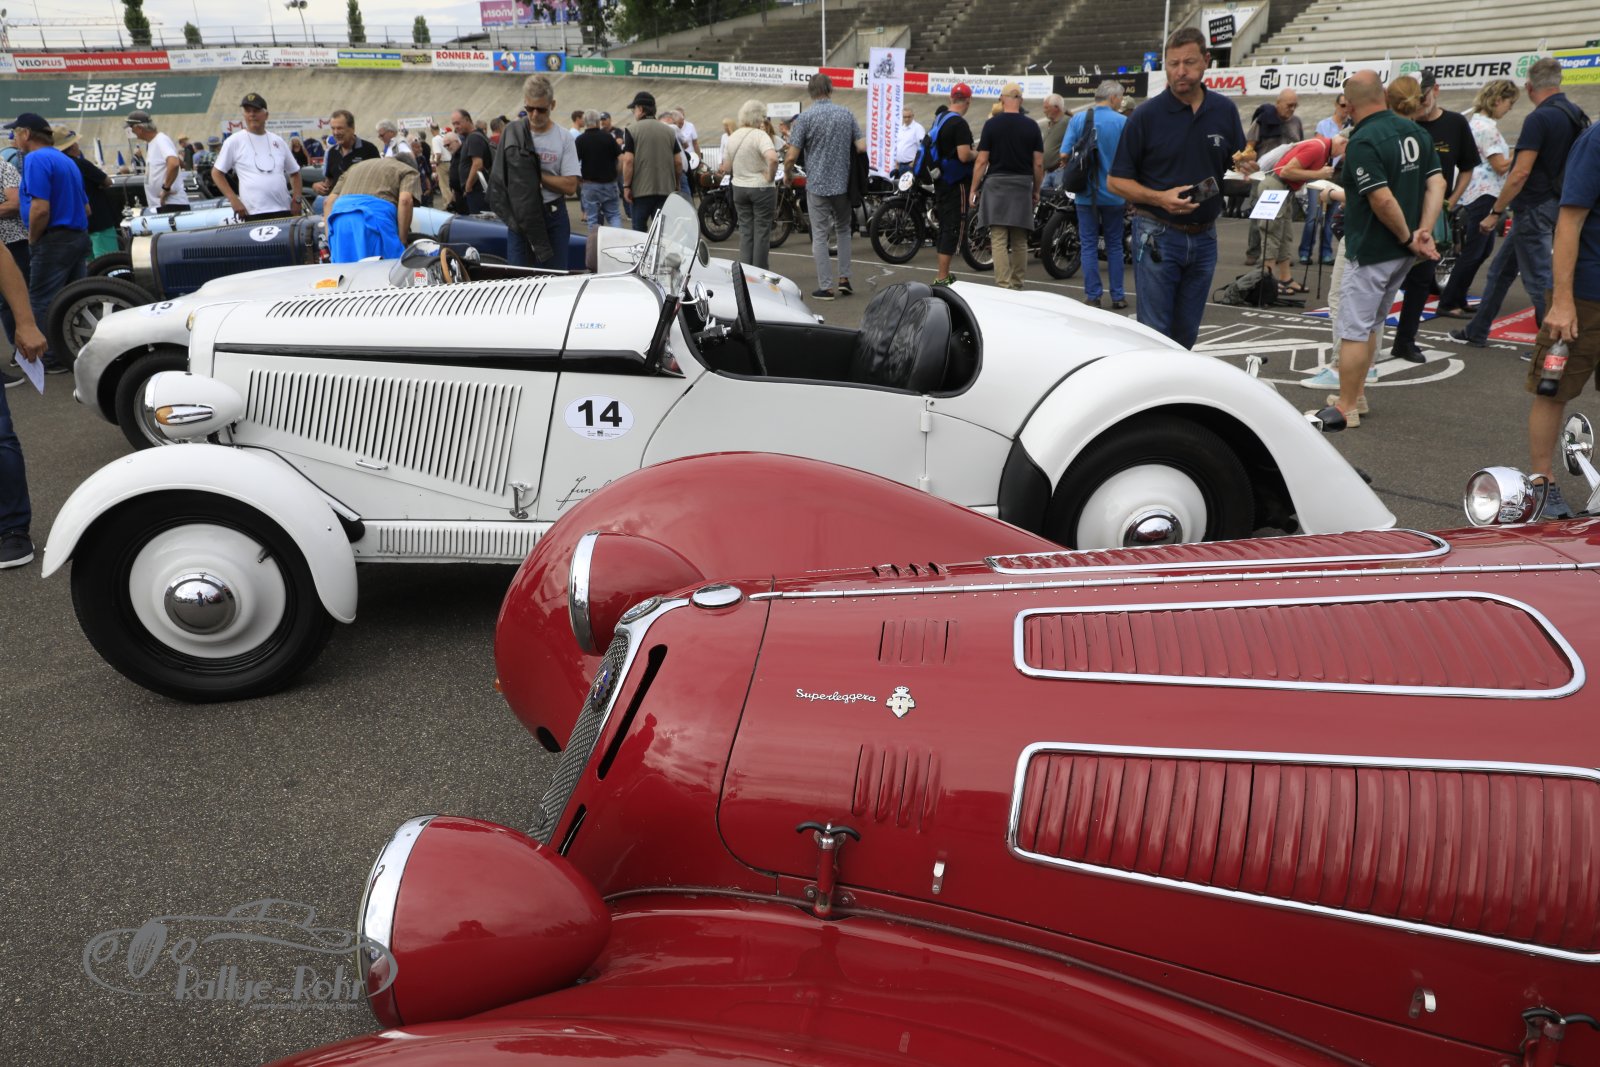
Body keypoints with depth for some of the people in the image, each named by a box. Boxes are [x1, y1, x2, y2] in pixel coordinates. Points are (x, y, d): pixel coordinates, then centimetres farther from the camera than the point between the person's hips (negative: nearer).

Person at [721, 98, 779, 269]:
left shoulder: (732, 137, 7)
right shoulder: (760, 135, -14)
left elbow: (726, 168, 11)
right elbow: (772, 158, -31)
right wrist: (770, 176, -17)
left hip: (738, 188, 6)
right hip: (761, 189, -6)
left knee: (745, 231, 11)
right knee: (762, 231, 3)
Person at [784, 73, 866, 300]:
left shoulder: (806, 117, -8)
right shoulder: (847, 114, 3)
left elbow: (792, 155, -10)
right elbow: (862, 147, -2)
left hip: (817, 184, -3)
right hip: (843, 183, 3)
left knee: (820, 235, 2)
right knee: (843, 230, 20)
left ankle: (825, 287, 3)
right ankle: (844, 278, 15)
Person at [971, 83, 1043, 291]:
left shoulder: (992, 124, -3)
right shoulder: (1031, 126, 3)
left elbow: (982, 161, -5)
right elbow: (1039, 163, 2)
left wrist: (973, 189, 1)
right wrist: (1036, 191, 14)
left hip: (997, 183, -3)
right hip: (1023, 185, 3)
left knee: (998, 240, -5)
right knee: (1020, 241, 11)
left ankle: (1003, 287, -13)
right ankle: (1017, 286, 17)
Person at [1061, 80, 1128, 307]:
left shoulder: (1078, 119, -2)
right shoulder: (1123, 122, -5)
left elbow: (1063, 155, -6)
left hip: (1086, 193, 0)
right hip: (1114, 193, 0)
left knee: (1089, 245, 5)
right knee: (1114, 245, 11)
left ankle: (1093, 296, 4)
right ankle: (1118, 296, 13)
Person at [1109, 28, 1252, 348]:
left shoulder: (1225, 111, 4)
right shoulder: (1146, 114, -7)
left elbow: (1237, 164, 16)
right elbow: (1117, 181, -5)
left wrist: (1246, 167, -9)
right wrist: (1160, 198, -22)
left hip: (1204, 237, 4)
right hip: (1157, 236, -4)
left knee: (1186, 335, 11)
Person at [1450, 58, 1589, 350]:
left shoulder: (1539, 119, -19)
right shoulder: (1576, 115, 8)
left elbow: (1521, 173, -23)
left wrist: (1495, 212, -16)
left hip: (1534, 207, -9)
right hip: (1555, 203, 9)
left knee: (1539, 279, -3)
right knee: (1501, 270, 18)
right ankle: (1476, 331, 26)